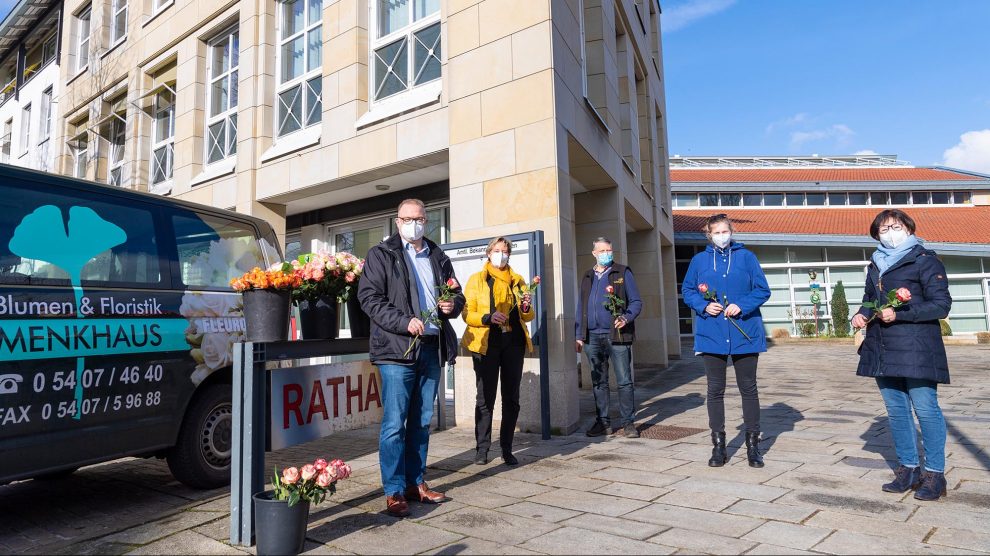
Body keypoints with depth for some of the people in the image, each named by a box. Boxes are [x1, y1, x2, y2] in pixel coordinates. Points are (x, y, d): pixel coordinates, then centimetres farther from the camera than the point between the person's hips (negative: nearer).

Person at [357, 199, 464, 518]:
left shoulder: (438, 258, 17)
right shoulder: (381, 255, 2)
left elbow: (457, 294, 24)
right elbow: (369, 297, -8)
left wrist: (453, 305, 0)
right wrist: (405, 321, -19)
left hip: (432, 348, 5)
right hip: (397, 349, -5)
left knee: (422, 421, 13)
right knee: (395, 423, -4)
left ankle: (415, 482, 24)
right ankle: (394, 491, 7)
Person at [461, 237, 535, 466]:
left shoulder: (518, 281, 15)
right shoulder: (476, 279, 5)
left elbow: (528, 316, 18)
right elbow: (467, 313, -3)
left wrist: (526, 308, -5)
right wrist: (487, 318, -21)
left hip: (514, 343, 3)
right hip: (486, 343, -3)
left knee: (511, 398, 6)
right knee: (485, 398, -1)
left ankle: (507, 449, 16)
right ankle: (482, 449, 9)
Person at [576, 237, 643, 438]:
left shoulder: (623, 273, 4)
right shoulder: (587, 277, 16)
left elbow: (636, 302, 1)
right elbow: (581, 307, 16)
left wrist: (626, 318, -18)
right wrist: (579, 335, 11)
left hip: (617, 335, -4)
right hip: (593, 337, 4)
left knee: (624, 382, 0)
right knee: (598, 383, 10)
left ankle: (628, 423, 10)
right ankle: (603, 422, 19)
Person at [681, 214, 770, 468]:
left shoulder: (746, 257, 3)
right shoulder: (699, 260, 7)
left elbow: (763, 290, 1)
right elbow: (687, 290, 9)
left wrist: (741, 305, -15)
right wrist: (704, 306, -9)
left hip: (745, 334, -1)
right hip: (712, 335, 1)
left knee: (748, 388, 8)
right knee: (715, 390, 6)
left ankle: (753, 444, 20)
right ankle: (718, 445, 17)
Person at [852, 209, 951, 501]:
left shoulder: (925, 260, -3)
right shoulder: (875, 265, 15)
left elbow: (941, 304, -8)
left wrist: (898, 314, -17)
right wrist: (862, 314, 3)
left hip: (916, 349, -6)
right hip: (883, 350, 6)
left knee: (925, 409, -2)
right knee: (896, 410, 11)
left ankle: (935, 473, 10)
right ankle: (908, 468, 22)